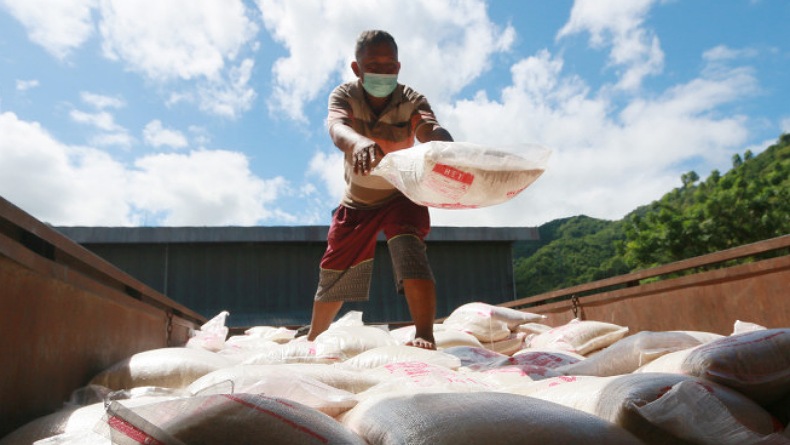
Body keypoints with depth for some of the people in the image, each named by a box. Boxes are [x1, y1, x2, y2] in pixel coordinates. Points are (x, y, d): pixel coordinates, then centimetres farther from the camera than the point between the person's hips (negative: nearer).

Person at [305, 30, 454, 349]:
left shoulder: (411, 101, -21)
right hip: (357, 202, 2)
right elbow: (337, 127, -42)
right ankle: (312, 339, 34)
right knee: (334, 275, 10)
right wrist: (359, 142, -66)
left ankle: (425, 337, -33)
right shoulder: (344, 95, -19)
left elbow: (432, 130, -41)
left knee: (409, 251, -32)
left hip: (401, 196, -1)